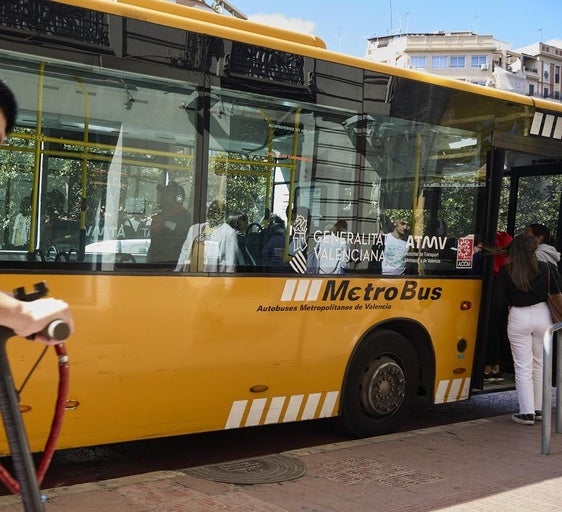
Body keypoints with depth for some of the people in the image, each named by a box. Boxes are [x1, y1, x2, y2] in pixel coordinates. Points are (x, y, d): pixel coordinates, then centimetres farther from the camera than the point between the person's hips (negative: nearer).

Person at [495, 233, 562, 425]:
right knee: (540, 365, 14)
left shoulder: (506, 272, -9)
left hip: (518, 317, -2)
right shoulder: (546, 268, -7)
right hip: (542, 315, 2)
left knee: (523, 367, 4)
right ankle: (539, 409, 22)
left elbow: (501, 298, -9)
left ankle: (527, 413, 3)